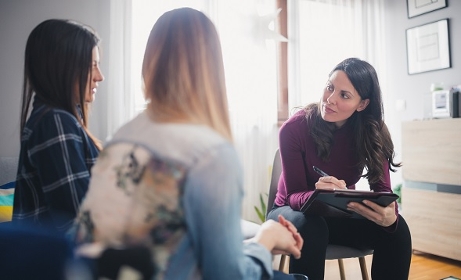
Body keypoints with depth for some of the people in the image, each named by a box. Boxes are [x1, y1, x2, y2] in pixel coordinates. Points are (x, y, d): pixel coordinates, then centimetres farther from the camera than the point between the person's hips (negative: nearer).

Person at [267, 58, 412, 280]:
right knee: (310, 229, -37)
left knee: (397, 228, -23)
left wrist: (390, 214, -41)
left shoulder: (372, 132, -14)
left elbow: (382, 188, -17)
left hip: (341, 214, 3)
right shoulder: (294, 128, -24)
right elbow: (294, 195, -22)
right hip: (295, 211, -2)